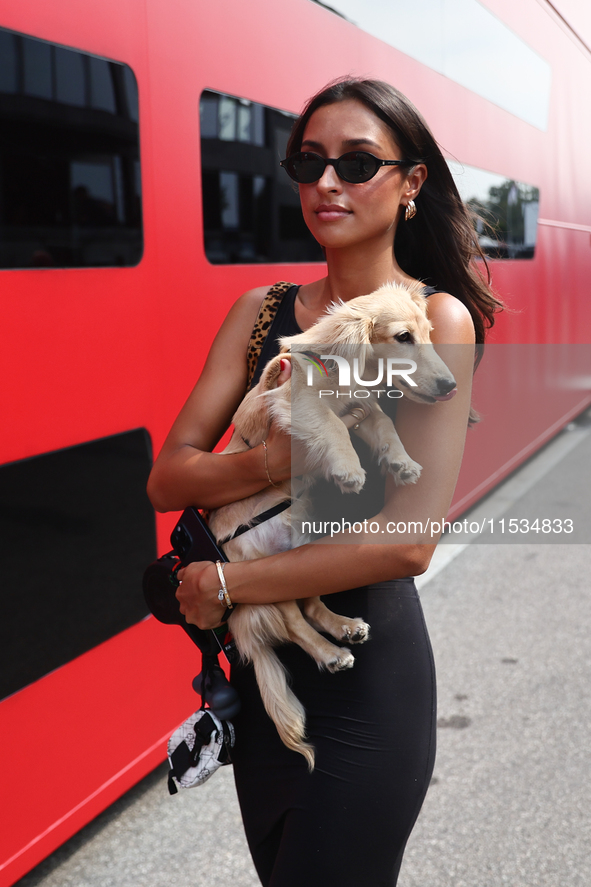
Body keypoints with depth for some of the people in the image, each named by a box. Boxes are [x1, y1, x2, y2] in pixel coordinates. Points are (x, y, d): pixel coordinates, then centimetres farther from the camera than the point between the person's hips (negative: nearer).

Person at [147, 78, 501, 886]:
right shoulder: (260, 312, 2)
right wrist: (267, 462, -25)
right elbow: (167, 479, -4)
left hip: (366, 677, -5)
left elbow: (410, 540, -22)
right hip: (261, 661, 5)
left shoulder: (438, 318, -13)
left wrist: (220, 584, -15)